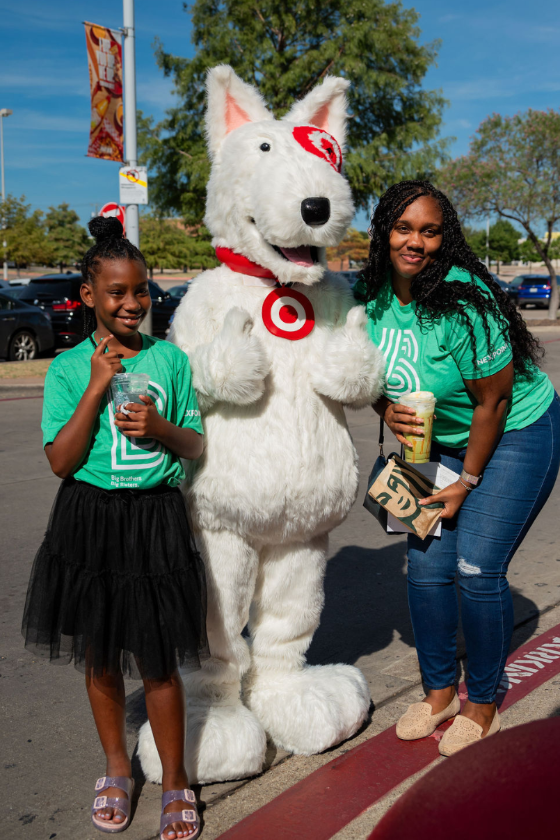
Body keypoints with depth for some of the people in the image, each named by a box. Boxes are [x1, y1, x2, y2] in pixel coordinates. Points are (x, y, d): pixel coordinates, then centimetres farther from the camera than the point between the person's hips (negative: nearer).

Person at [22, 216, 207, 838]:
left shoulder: (170, 358, 0)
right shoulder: (68, 368, -3)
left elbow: (196, 445, 6)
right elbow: (61, 460, -10)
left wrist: (160, 427, -15)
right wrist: (96, 388, -17)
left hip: (156, 519, 0)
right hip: (89, 521, 1)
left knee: (159, 660, 6)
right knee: (99, 657, 15)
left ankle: (174, 782, 25)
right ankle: (116, 769, 37)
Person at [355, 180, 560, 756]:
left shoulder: (465, 301, -27)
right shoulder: (369, 296, -8)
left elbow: (493, 399, -21)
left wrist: (467, 481, -13)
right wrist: (388, 410, -14)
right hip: (441, 441, 6)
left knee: (477, 568, -10)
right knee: (427, 563, 1)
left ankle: (483, 704, 12)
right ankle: (439, 693, 22)